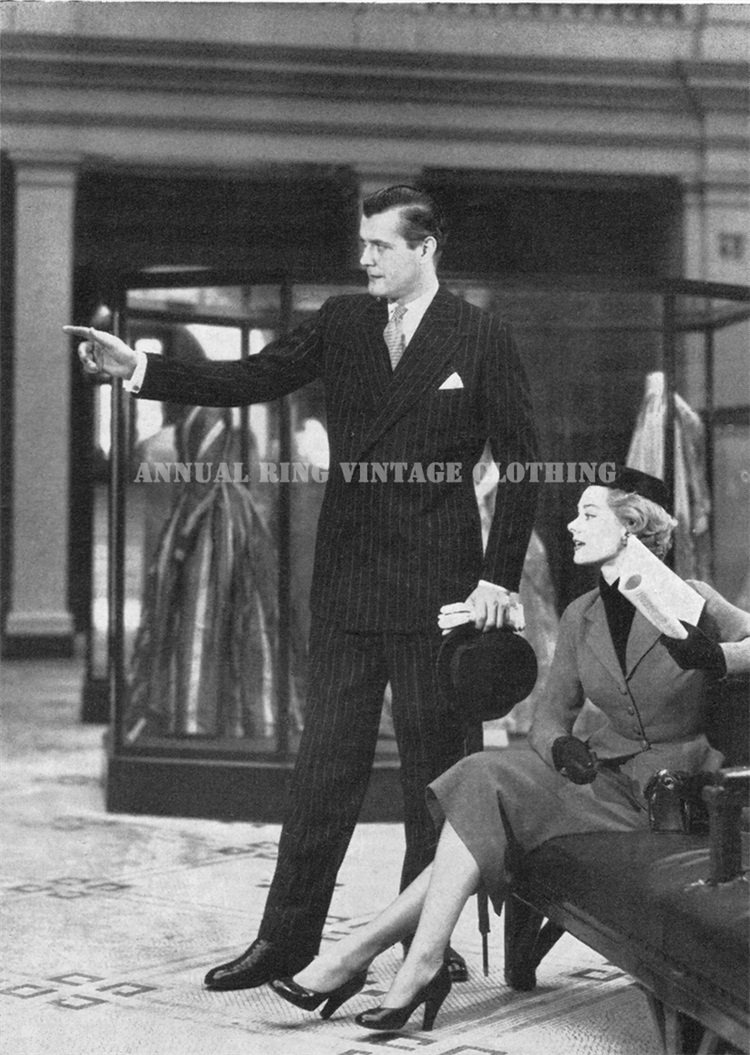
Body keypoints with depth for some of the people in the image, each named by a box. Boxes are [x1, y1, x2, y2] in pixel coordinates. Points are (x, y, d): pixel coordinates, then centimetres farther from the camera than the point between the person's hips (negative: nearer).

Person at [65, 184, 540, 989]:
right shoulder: (342, 324, 8)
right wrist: (139, 369, -11)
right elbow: (248, 380, 1)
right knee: (323, 762, 7)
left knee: (434, 765, 5)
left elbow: (521, 462, -3)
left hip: (436, 589, -3)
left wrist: (498, 577, -8)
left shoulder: (481, 339, -3)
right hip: (347, 582, 4)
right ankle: (286, 938, 13)